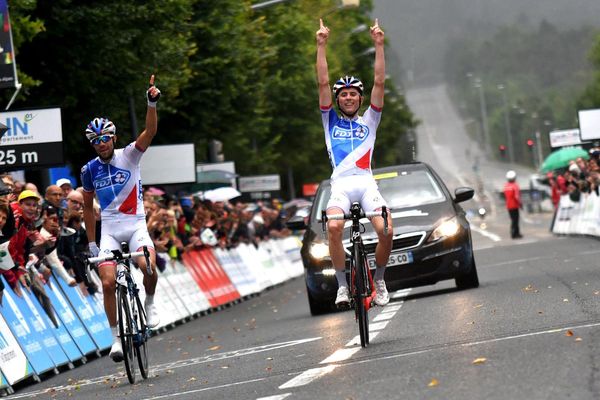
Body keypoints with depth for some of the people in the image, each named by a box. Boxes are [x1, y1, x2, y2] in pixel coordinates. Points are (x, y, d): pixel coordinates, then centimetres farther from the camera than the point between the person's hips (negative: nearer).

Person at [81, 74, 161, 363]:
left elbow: (150, 132, -19)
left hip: (136, 225, -2)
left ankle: (149, 303, 1)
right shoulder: (89, 170, 3)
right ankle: (116, 337, -1)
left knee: (147, 266, -30)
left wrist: (152, 104, -36)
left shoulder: (128, 156, -3)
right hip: (109, 230, 2)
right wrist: (91, 242, 12)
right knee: (108, 282, -14)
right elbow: (88, 206, 14)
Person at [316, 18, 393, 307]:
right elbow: (323, 83, 9)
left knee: (386, 231, -21)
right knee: (334, 227, -30)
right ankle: (343, 285, -17)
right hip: (341, 183, -1)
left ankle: (379, 279, 5)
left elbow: (379, 82, 12)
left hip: (366, 182, 1)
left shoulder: (369, 121, 20)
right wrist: (322, 46, 3)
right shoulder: (331, 120, 19)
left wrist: (379, 45, 6)